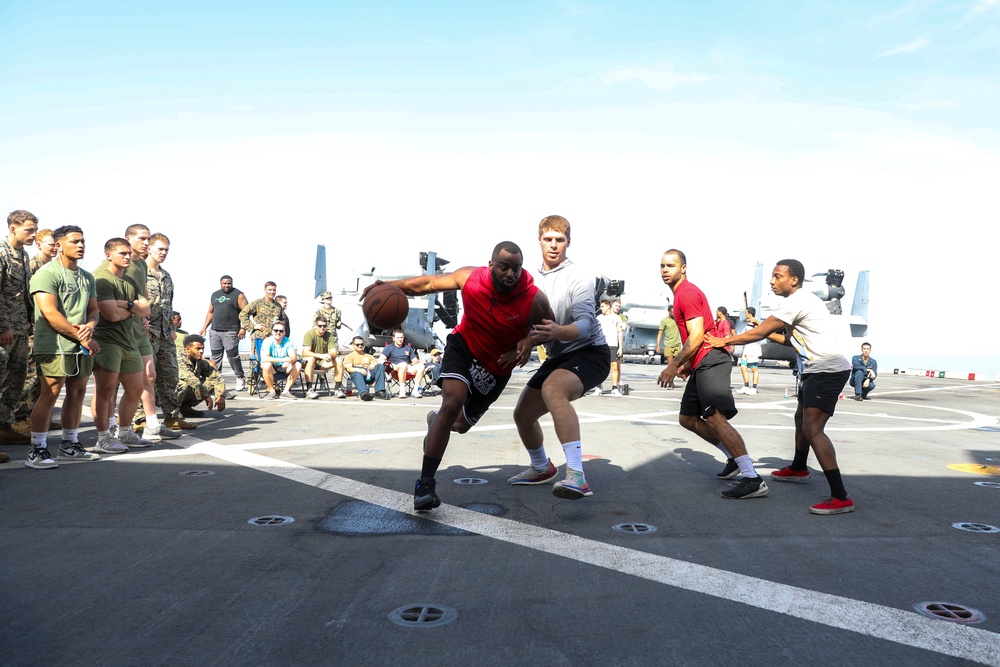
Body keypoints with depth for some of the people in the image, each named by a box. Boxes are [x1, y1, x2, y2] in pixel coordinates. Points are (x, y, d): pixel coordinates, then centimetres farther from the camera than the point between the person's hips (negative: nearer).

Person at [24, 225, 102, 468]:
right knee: (50, 394, -8)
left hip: (82, 346, 7)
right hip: (55, 346, -7)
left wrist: (90, 326, -7)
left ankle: (69, 446, 20)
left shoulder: (87, 277, 16)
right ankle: (37, 450, 0)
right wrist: (82, 338, -15)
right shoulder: (46, 274, -7)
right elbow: (50, 314, -15)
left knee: (77, 392, 10)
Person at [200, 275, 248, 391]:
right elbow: (210, 312, 24)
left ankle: (240, 378, 6)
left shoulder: (238, 295, -1)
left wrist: (243, 328, -17)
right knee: (215, 357, 5)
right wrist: (205, 327, 17)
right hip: (215, 331, 6)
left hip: (231, 332, -6)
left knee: (232, 356, -7)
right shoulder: (215, 295, 18)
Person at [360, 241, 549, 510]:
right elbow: (429, 283, -8)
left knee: (461, 424, 14)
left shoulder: (534, 300, -26)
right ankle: (425, 484, -19)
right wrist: (389, 285, -19)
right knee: (452, 402, -27)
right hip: (464, 346, -1)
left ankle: (436, 419, 56)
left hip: (497, 368, 1)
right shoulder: (470, 277, -22)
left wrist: (528, 342, -27)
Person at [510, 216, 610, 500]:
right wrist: (527, 340, -12)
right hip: (558, 357, 8)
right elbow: (534, 325, 11)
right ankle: (542, 468, 40)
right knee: (523, 414, 11)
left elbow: (585, 324, -26)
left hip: (589, 352, -8)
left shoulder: (578, 276, -14)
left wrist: (558, 331, -47)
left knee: (552, 388, -38)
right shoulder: (535, 279, 6)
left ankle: (577, 477, -45)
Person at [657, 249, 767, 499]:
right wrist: (687, 364, 23)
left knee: (715, 418, -21)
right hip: (701, 365, 11)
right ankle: (734, 458, 21)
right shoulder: (682, 293, 21)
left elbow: (697, 336, -17)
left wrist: (674, 365, -16)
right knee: (687, 418, 16)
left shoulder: (687, 293, -10)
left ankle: (753, 480, -24)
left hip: (710, 362, -11)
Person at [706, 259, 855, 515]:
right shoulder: (802, 300, 15)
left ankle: (841, 497, -22)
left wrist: (725, 341, -4)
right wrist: (770, 333, 10)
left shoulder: (796, 302, -16)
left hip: (827, 370, -11)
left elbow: (758, 333, -14)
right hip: (820, 370, 11)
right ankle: (798, 469, 49)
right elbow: (795, 340, 21)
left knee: (812, 429, -18)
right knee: (801, 418, 26)